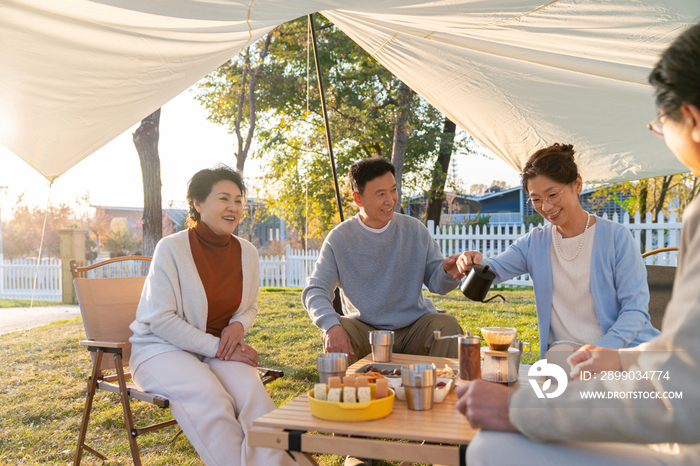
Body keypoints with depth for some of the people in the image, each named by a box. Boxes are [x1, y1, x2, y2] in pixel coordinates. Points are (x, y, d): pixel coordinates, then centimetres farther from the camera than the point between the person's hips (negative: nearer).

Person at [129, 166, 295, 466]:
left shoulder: (247, 253, 3)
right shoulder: (171, 248, -13)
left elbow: (249, 306, 18)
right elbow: (161, 320, -14)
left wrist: (238, 325, -7)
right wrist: (218, 348, -19)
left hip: (220, 349, 4)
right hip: (163, 348, -4)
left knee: (252, 391, -27)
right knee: (209, 397, -33)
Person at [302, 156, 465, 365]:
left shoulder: (415, 230, 3)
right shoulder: (339, 238, -4)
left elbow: (436, 282, 5)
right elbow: (315, 290, -9)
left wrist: (447, 273, -21)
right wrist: (332, 326, -30)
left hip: (414, 327, 2)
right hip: (365, 329, -1)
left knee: (448, 326, -26)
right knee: (335, 332, -30)